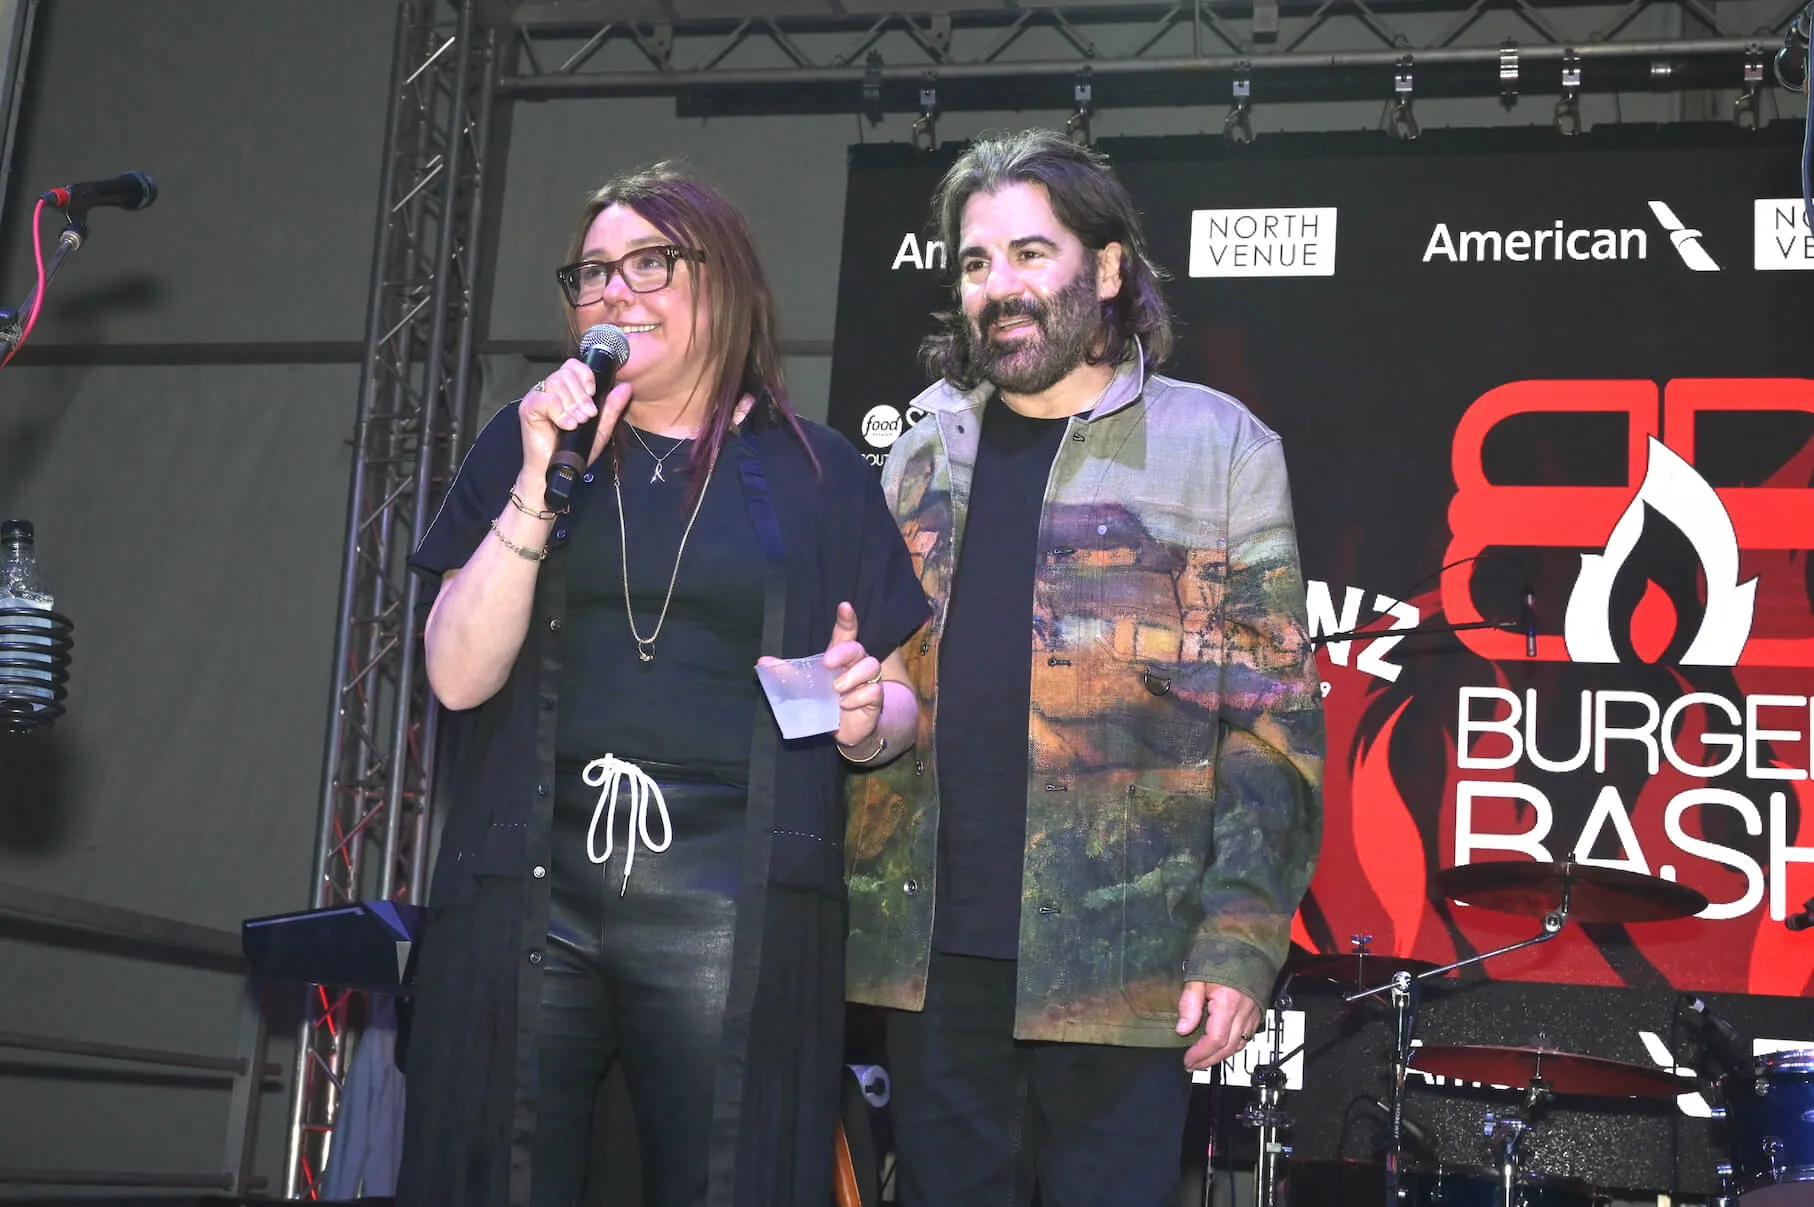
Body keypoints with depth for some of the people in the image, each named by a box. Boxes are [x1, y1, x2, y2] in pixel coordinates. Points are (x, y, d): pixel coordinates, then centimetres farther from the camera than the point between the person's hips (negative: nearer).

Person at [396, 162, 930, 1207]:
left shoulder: (816, 471, 9)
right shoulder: (528, 439, 12)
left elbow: (900, 704, 12)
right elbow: (459, 676, 1)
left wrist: (866, 717, -11)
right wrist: (541, 482, -8)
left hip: (731, 909, -1)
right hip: (531, 897, 1)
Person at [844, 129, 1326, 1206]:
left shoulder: (1219, 447, 1)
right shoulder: (923, 458, 14)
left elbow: (1273, 722, -4)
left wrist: (1240, 944, -10)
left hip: (1117, 967, -3)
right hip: (935, 955, 4)